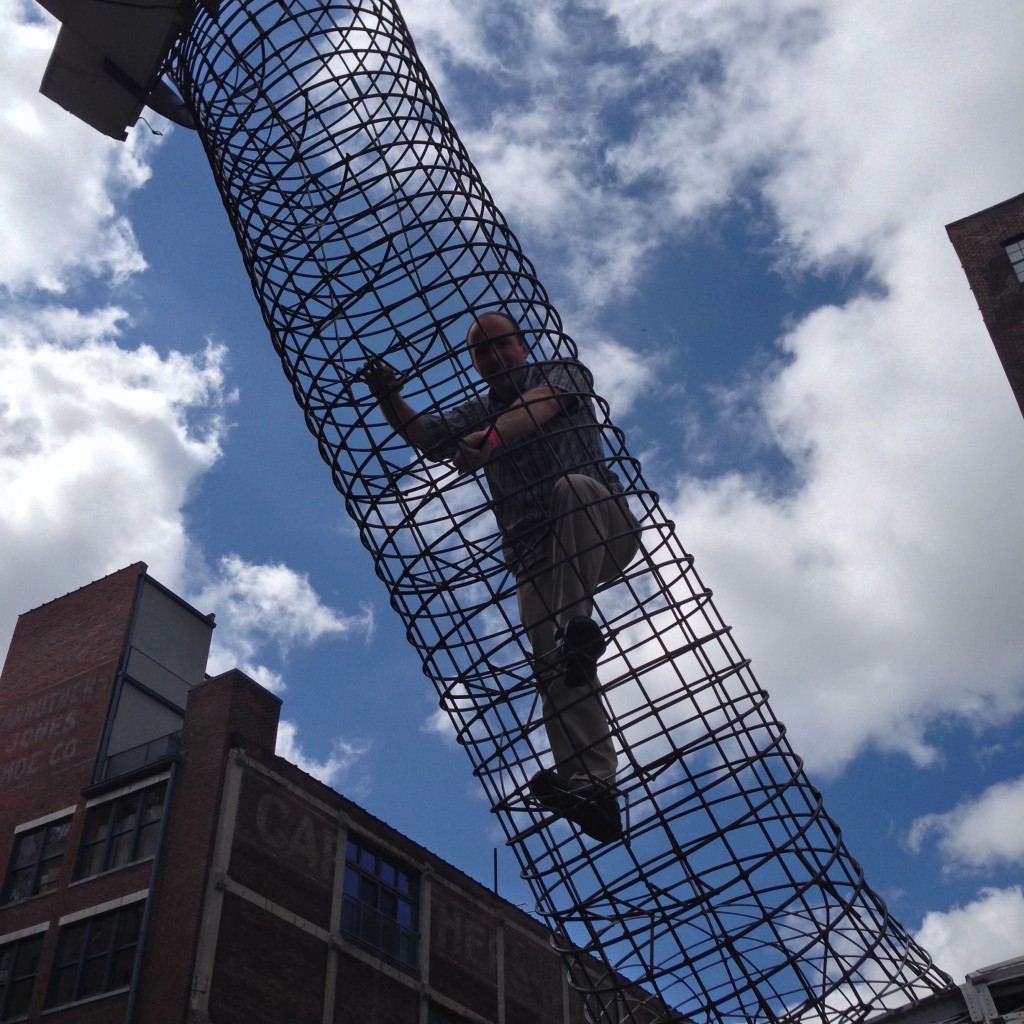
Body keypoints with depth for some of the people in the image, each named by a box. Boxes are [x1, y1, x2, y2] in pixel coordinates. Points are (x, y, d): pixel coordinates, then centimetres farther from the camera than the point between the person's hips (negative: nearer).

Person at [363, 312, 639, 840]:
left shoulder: (563, 373, 10)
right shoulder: (475, 414, 23)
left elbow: (538, 405, -15)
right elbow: (425, 434, 4)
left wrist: (492, 436, -35)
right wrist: (389, 399, -17)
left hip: (602, 532, -3)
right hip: (535, 555, 3)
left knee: (574, 487, -36)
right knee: (553, 665, -15)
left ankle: (578, 625, -38)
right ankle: (593, 787, -21)